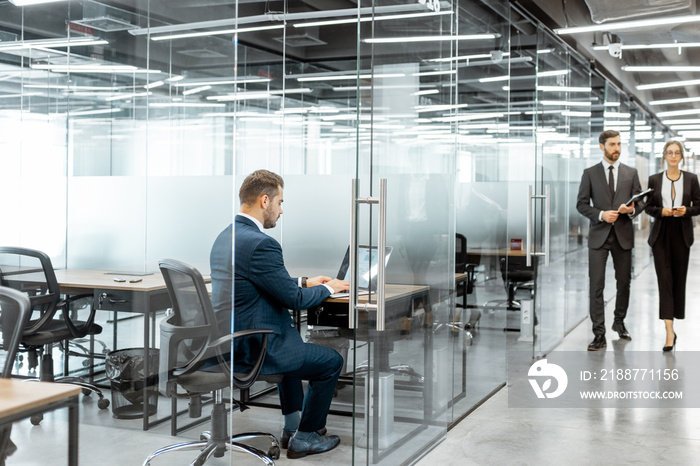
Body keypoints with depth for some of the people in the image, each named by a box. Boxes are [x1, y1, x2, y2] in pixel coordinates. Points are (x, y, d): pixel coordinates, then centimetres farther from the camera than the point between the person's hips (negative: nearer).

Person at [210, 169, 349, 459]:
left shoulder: (224, 237, 7)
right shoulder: (260, 244, -24)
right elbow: (295, 300, -17)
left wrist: (304, 282, 18)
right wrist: (329, 288, 1)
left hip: (226, 342, 10)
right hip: (251, 349, -10)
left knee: (294, 344, 35)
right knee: (332, 362, 7)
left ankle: (291, 425, 40)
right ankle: (304, 438, 20)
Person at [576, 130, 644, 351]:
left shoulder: (631, 173, 9)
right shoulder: (590, 173, 4)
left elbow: (641, 202, 9)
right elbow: (581, 204, 2)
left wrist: (632, 210, -13)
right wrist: (601, 215, -14)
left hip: (623, 235, 2)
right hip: (599, 235, -2)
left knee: (624, 282, 11)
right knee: (596, 285, -7)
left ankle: (619, 322, 32)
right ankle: (599, 334, -4)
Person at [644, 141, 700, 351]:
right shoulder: (654, 180, 5)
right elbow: (648, 207, 7)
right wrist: (661, 211, -12)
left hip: (682, 233, 1)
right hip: (661, 233, -1)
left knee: (679, 277, 7)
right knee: (664, 279, -8)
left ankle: (674, 317, 27)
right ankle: (669, 332, -12)